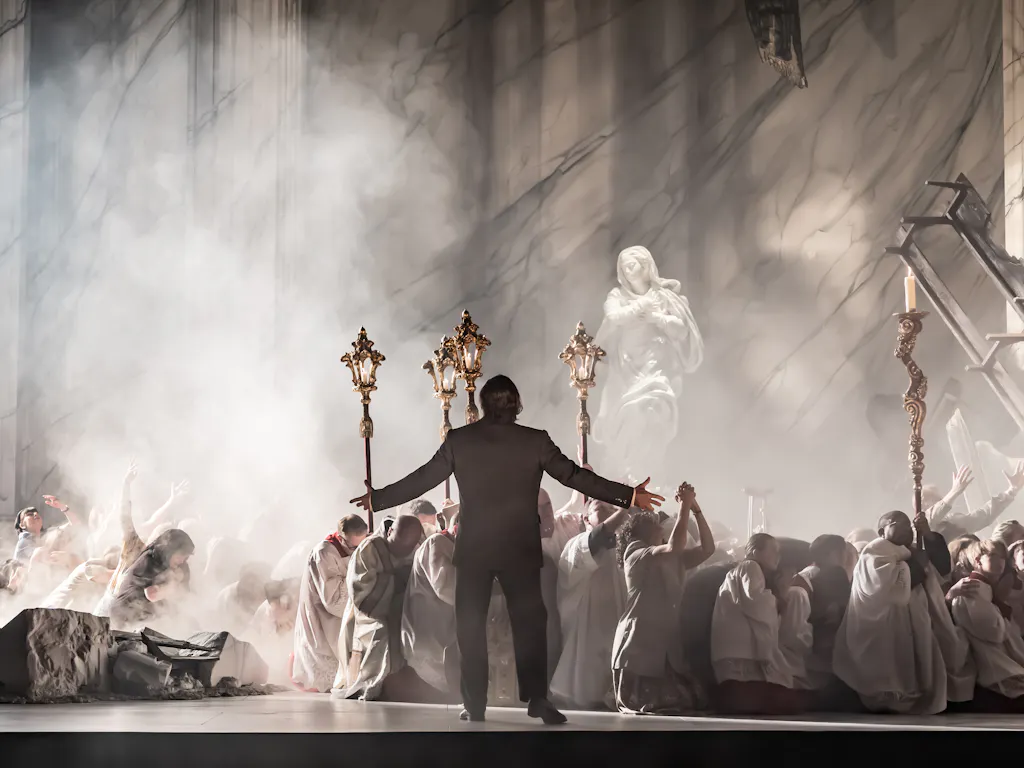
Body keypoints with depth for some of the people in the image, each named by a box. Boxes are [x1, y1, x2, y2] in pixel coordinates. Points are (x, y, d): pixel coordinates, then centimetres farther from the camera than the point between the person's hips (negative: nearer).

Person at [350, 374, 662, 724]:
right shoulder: (535, 441, -5)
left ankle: (474, 705, 7)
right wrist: (629, 495, 1)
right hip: (520, 548, -1)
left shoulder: (458, 440, -2)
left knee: (470, 626, 9)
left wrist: (377, 498, 17)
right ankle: (536, 698, -1)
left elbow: (423, 478, 3)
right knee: (529, 622, 8)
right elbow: (574, 475, -5)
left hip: (472, 548, 1)